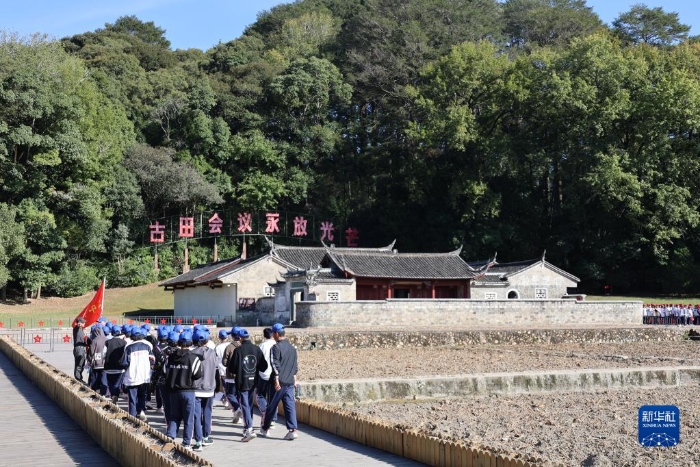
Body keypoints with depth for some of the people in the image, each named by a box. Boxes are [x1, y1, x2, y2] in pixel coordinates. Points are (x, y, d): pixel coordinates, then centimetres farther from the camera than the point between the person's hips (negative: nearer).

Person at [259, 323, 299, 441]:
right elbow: (295, 366, 17)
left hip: (279, 382, -5)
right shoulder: (292, 348, 11)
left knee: (271, 406, 8)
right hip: (290, 382, 5)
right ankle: (292, 430, -7)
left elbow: (275, 365, -16)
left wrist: (276, 380, -16)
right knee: (290, 406, 2)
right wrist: (294, 380, 24)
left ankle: (265, 429, 22)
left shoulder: (276, 347, -11)